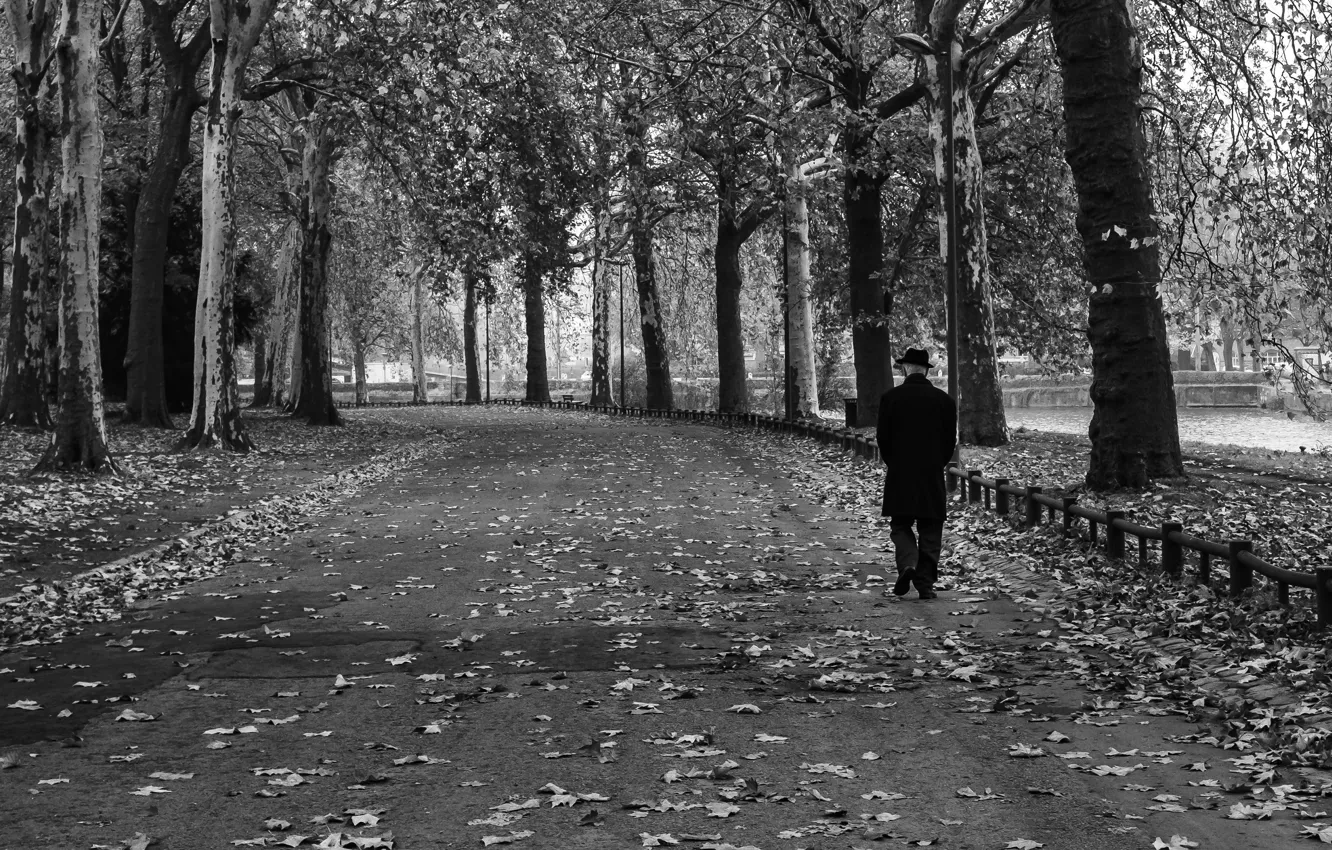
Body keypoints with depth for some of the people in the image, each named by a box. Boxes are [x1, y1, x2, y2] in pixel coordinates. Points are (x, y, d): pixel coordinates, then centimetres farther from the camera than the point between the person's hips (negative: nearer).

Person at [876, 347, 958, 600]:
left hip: (899, 475, -1)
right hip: (933, 476, 1)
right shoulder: (944, 400, 0)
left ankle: (907, 563, -14)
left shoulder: (890, 397, -5)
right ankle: (925, 583, 6)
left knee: (901, 525, 10)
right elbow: (950, 441, 2)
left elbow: (883, 439, -3)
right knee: (930, 531, 7)